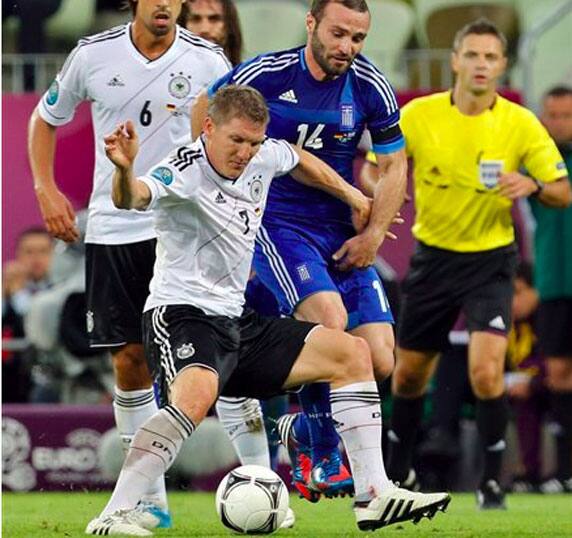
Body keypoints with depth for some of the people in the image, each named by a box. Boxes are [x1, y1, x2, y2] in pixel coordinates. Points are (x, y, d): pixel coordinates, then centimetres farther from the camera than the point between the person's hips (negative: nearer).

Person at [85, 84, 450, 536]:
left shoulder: (263, 157, 5)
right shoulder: (183, 173, -20)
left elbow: (299, 160, 31)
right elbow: (133, 198, -42)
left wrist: (352, 195, 30)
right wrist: (125, 171, -63)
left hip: (237, 321, 9)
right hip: (181, 316, -9)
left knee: (352, 353, 8)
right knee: (197, 394, -39)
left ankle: (374, 496, 7)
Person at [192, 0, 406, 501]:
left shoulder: (371, 87, -4)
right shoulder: (265, 74, -12)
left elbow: (393, 165, 6)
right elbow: (203, 110, 4)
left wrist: (373, 234, -4)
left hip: (341, 232, 4)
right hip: (276, 222, -4)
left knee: (379, 363, -6)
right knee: (329, 318, -30)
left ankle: (302, 428, 23)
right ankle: (322, 459, -11)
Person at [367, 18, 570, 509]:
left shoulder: (521, 124, -10)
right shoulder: (417, 116, -9)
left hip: (490, 261, -2)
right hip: (433, 258, 2)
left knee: (486, 369, -21)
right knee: (409, 373, 11)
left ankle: (493, 481, -5)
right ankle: (398, 469, 36)